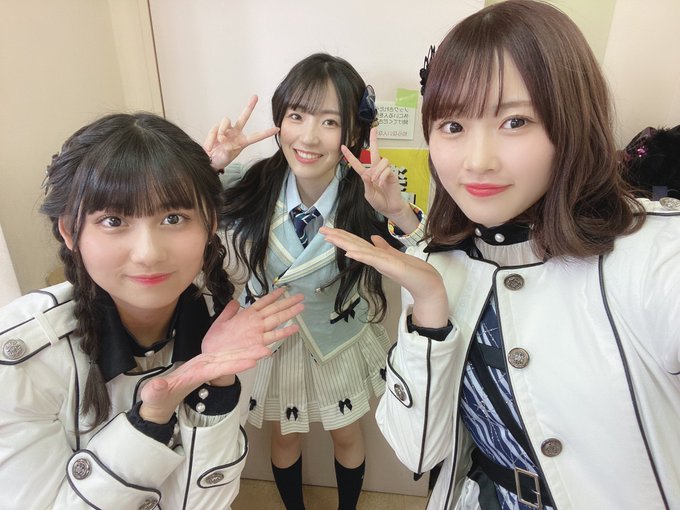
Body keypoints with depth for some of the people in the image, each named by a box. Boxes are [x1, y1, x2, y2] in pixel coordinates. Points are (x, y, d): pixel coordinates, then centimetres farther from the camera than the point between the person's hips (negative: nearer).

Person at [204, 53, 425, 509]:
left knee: (347, 436, 25)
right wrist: (205, 164, -32)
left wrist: (401, 213, -42)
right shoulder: (251, 186, -22)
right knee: (285, 437, 26)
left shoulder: (365, 198, -25)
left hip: (340, 340, 0)